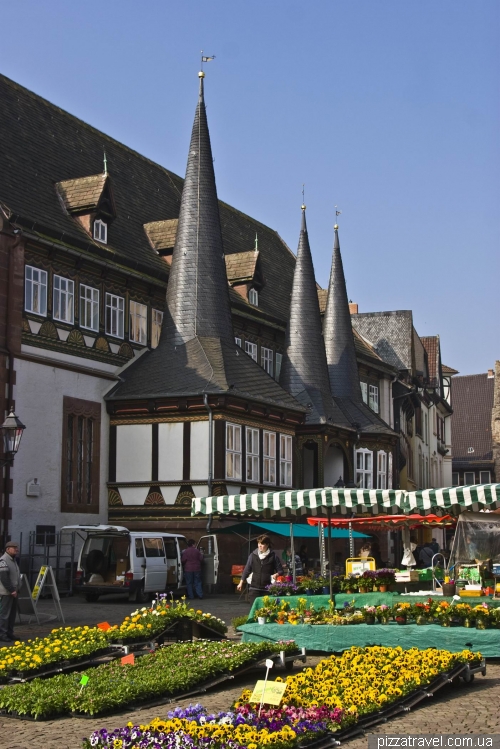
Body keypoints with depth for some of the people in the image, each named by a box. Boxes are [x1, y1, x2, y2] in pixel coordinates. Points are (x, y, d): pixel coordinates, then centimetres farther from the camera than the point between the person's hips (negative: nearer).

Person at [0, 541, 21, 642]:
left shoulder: (13, 560, 16)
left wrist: (16, 590, 10)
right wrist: (12, 590, -19)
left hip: (13, 592, 9)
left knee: (12, 614, 11)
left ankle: (9, 633, 17)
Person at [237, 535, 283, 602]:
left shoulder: (273, 556, 1)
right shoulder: (253, 555, 6)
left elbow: (280, 571, 6)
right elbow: (247, 569, 14)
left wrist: (276, 574, -16)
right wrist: (241, 582, 15)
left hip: (267, 588, -1)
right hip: (255, 587, 1)